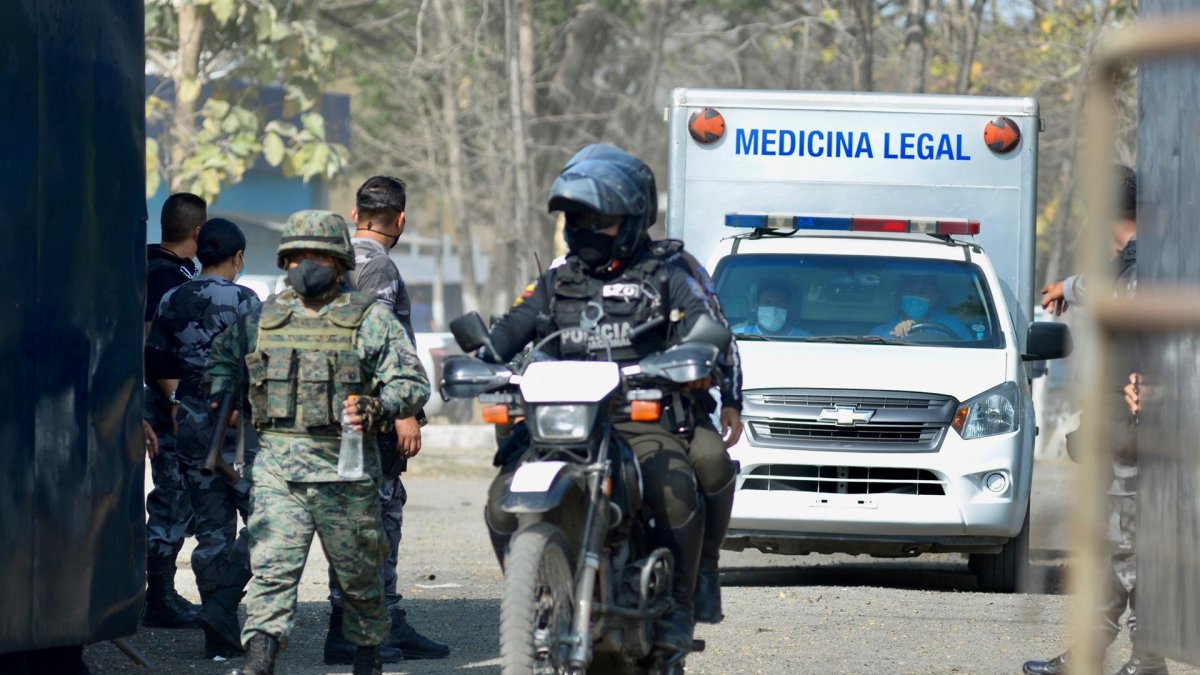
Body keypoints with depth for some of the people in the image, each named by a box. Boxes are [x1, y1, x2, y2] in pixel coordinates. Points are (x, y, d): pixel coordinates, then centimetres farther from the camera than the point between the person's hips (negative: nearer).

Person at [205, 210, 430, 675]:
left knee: (359, 574, 10)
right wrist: (221, 394, 11)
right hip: (277, 466, 2)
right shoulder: (263, 319, 13)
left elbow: (412, 382, 1)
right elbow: (223, 355, 31)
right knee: (271, 567, -13)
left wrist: (377, 409, -17)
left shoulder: (370, 319, 3)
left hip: (345, 467, -2)